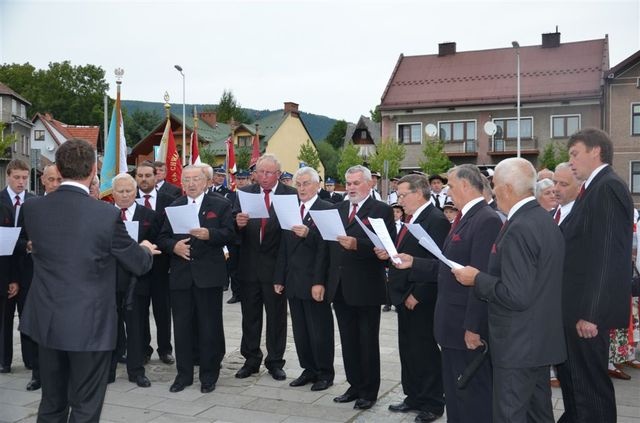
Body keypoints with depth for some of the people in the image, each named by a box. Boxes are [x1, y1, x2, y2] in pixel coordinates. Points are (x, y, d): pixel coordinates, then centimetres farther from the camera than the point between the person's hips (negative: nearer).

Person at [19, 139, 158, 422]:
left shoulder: (32, 208, -5)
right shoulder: (107, 214, -17)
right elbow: (139, 265, -6)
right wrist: (145, 249, 17)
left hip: (47, 321, 5)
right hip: (89, 324, -5)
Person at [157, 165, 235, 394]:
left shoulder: (221, 205, 4)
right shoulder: (173, 207, 13)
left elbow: (229, 234, -5)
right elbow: (162, 238, 9)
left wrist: (209, 235, -21)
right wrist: (173, 246, -11)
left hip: (209, 275, -3)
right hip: (180, 275, 3)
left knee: (210, 327, 3)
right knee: (182, 327, 8)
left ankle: (209, 375, 16)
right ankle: (184, 374, 21)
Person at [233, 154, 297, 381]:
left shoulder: (290, 194, -3)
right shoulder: (244, 193, 5)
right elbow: (234, 228, -1)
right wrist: (238, 223, -23)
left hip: (276, 265, -2)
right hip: (249, 265, 3)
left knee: (276, 315, 9)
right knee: (250, 315, 12)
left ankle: (275, 361, 22)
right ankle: (251, 360, 26)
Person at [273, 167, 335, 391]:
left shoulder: (327, 209, -8)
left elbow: (325, 247, -14)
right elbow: (284, 247, 13)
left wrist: (308, 234, -29)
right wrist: (279, 278, 11)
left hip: (314, 281, -6)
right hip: (293, 282, 7)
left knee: (320, 330, 3)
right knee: (300, 331, 13)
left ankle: (325, 373, 18)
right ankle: (309, 370, 25)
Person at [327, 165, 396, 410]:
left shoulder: (382, 210, -7)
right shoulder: (338, 208, 12)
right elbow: (330, 242, 11)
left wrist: (356, 244, -28)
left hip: (366, 288, -6)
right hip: (340, 287, 6)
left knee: (368, 343, 6)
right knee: (348, 342, 15)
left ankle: (369, 391, 19)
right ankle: (355, 386, 28)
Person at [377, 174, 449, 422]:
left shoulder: (436, 220, -17)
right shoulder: (411, 218, 12)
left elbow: (437, 264, -21)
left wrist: (417, 295, -19)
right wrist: (389, 254, -1)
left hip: (421, 300, -9)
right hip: (405, 296, 9)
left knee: (425, 351, 4)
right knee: (408, 350, 16)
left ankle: (433, 403, 18)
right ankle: (414, 397, 29)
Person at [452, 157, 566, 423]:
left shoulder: (518, 230, -23)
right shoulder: (545, 220, 7)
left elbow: (516, 296, -27)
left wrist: (477, 278, -15)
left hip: (518, 344, -10)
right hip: (542, 339, 10)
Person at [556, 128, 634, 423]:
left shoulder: (608, 188, -16)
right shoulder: (594, 189, 15)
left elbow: (609, 256, -23)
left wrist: (592, 313, -24)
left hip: (589, 310, -10)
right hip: (574, 306, 10)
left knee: (591, 382, 2)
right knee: (570, 374, 23)